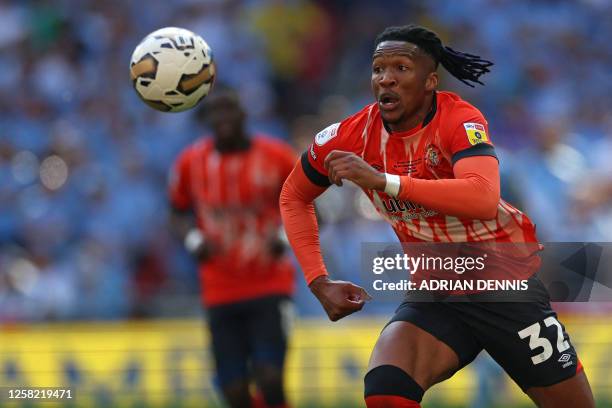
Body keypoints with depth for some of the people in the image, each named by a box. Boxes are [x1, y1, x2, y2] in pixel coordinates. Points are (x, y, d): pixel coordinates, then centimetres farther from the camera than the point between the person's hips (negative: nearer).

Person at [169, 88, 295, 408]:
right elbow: (178, 213, 14)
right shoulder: (190, 162, 0)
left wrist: (285, 236, -13)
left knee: (270, 381, -16)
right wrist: (194, 240, -7)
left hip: (270, 287, -2)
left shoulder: (276, 156, -5)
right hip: (221, 293, 2)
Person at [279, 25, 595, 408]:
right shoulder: (354, 135, -8)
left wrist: (383, 181, -44)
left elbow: (484, 199, -40)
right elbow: (294, 196, 11)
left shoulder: (458, 119, -20)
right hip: (435, 296, 3)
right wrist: (320, 282, 0)